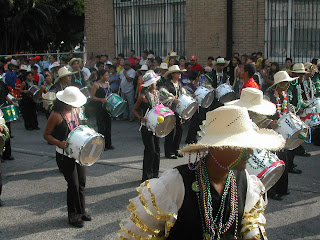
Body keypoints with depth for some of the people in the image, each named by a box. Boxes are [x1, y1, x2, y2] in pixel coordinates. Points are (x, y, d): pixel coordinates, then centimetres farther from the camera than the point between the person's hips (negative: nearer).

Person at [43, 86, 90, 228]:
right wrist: (61, 144, -26)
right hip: (64, 156, -6)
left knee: (81, 183, 13)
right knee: (73, 185, 0)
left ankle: (81, 211, 31)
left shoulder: (75, 110, 2)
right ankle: (73, 216, 17)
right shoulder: (56, 115, -18)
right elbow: (46, 135, -12)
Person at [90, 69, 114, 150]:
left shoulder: (107, 84, 12)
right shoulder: (96, 85, -9)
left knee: (108, 125, 10)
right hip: (100, 107, -7)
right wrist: (101, 99, -23)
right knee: (101, 126, -3)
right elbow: (92, 97, -11)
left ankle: (108, 144, 19)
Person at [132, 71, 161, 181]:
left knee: (157, 150, 11)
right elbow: (134, 109, -7)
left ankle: (155, 174, 22)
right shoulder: (143, 96, -15)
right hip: (147, 126, -7)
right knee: (150, 151, -5)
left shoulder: (157, 93, 6)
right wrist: (141, 118, -21)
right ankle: (147, 176, 6)